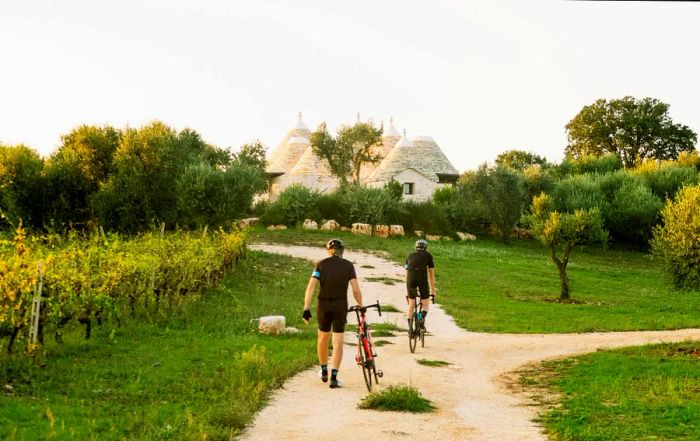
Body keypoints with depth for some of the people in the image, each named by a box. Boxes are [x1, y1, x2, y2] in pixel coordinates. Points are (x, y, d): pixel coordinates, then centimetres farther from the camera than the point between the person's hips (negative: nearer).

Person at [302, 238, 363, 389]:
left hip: (323, 306, 1)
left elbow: (311, 286, -8)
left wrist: (306, 309, -8)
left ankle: (324, 371, 35)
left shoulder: (321, 264, 2)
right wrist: (360, 306, 7)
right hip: (341, 306, -1)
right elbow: (356, 290, -7)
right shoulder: (348, 265, 0)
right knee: (338, 343, 2)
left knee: (323, 339, 20)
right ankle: (334, 377, -7)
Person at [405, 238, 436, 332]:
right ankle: (422, 317, -16)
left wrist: (407, 290, 36)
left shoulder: (410, 256, 27)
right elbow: (431, 274, 21)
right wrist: (433, 291, 27)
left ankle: (410, 326, 10)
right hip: (422, 277, -2)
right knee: (426, 303, 13)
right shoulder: (428, 255, 20)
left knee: (411, 303, 17)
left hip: (411, 277, 2)